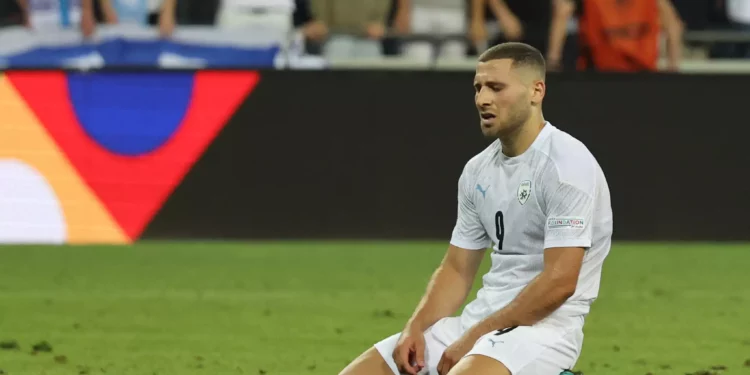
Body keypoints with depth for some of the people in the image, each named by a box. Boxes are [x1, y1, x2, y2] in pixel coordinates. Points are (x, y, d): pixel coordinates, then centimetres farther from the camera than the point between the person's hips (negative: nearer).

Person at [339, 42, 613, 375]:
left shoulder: (565, 163, -13)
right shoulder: (477, 171, 12)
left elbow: (559, 282, -19)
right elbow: (456, 269, 16)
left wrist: (475, 337, -17)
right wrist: (415, 328, -3)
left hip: (543, 324, -8)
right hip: (482, 319, 8)